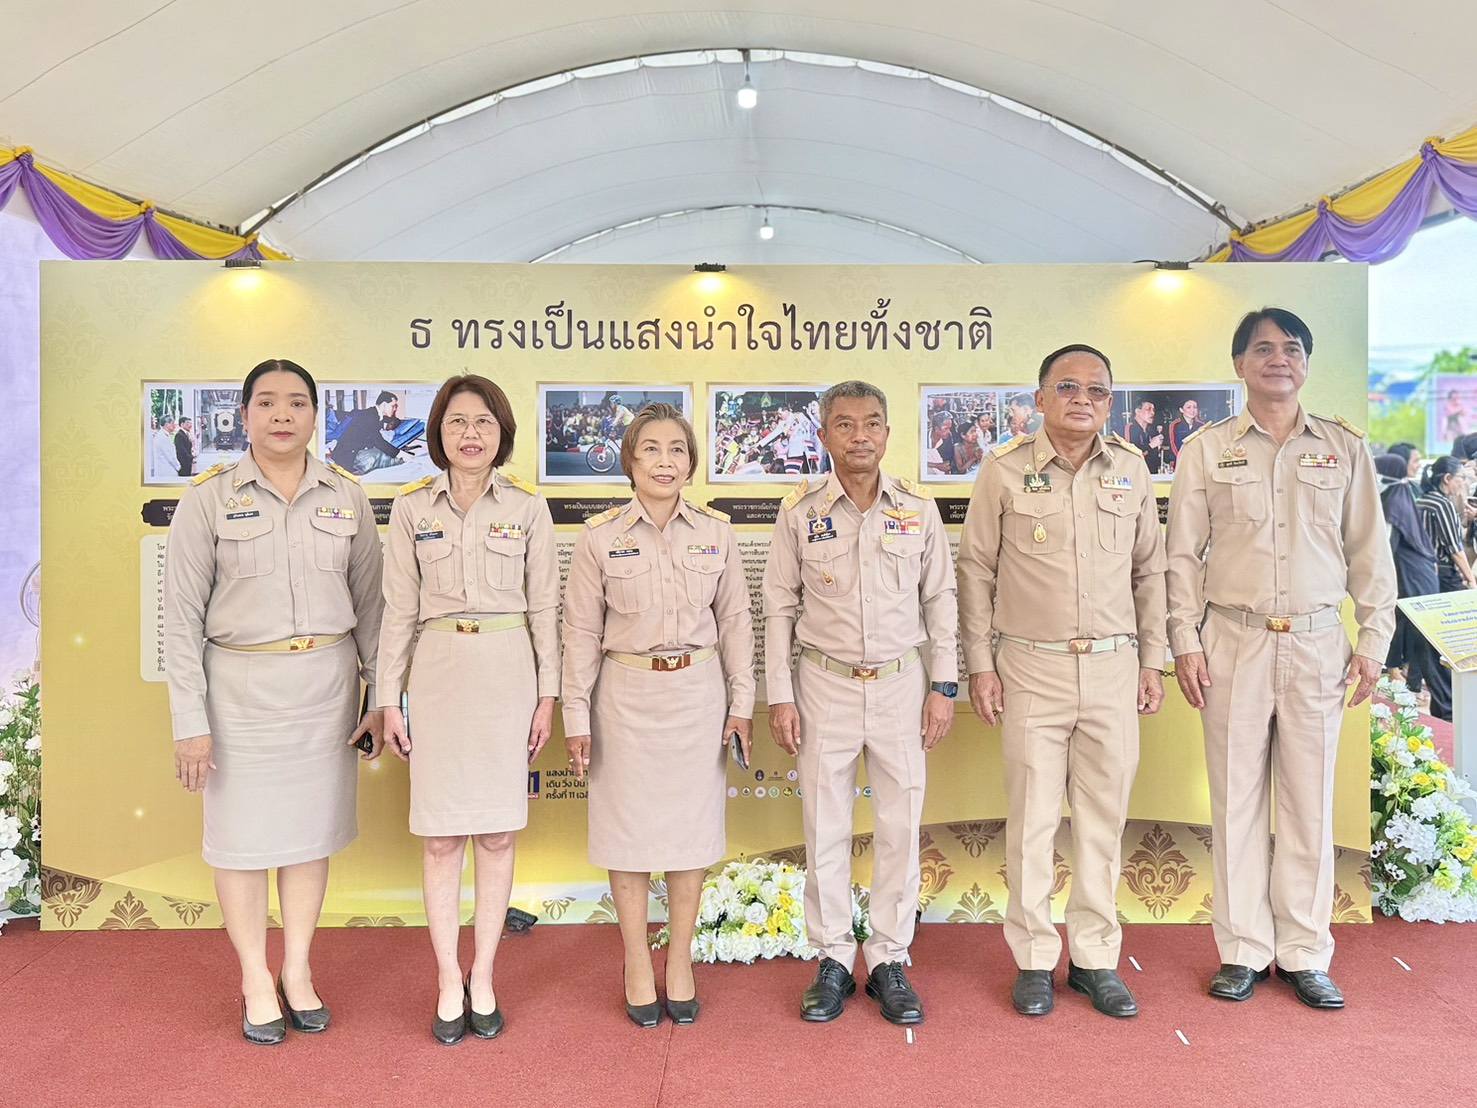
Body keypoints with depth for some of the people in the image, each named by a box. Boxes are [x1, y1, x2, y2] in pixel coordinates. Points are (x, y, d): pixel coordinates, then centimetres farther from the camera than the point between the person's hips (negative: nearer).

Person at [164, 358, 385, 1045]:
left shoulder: (347, 499, 2)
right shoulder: (208, 499, -5)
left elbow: (369, 606, 6)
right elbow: (183, 617, -4)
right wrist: (190, 722, -8)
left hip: (325, 682, 2)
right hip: (241, 685, -2)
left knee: (311, 828, 12)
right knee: (242, 834, 8)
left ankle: (297, 970, 31)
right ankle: (256, 981, 27)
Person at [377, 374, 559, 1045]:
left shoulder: (527, 507, 1)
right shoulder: (412, 508, 2)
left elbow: (543, 607, 3)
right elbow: (399, 610, 4)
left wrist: (547, 693, 0)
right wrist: (390, 698, 2)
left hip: (508, 672, 0)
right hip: (438, 671, 0)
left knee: (498, 832, 7)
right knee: (441, 834, 5)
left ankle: (483, 977, 22)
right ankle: (448, 981, 21)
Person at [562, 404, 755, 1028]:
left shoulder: (716, 531, 0)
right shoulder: (600, 536, -5)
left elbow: (735, 620, 5)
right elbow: (581, 630, -2)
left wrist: (741, 702, 3)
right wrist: (577, 715, -3)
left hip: (697, 692, 2)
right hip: (626, 693, -1)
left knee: (691, 831, 10)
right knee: (629, 833, 8)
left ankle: (680, 963, 29)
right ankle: (637, 966, 27)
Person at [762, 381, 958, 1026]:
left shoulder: (918, 509, 1)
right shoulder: (800, 511, -2)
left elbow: (940, 600, 7)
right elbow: (779, 607, 1)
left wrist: (943, 686, 2)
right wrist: (780, 696, -3)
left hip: (901, 683, 1)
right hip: (826, 685, -1)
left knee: (900, 827, 7)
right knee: (825, 828, 6)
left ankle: (889, 961, 22)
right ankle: (832, 961, 22)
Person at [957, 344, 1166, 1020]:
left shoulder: (1132, 470, 7)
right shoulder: (1004, 471, -2)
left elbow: (1149, 572, 13)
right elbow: (976, 570, 1)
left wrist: (1151, 662, 9)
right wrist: (980, 664, -2)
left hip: (1113, 667, 3)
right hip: (1032, 668, -2)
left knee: (1104, 818, 9)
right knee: (1033, 819, 4)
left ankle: (1095, 958, 24)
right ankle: (1034, 960, 19)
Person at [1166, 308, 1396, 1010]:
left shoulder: (1345, 447, 8)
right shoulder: (1206, 450, 4)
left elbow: (1369, 552, 9)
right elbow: (1184, 554, 3)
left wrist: (1374, 641, 3)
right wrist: (1184, 642, -4)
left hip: (1318, 644, 1)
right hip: (1233, 643, -1)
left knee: (1310, 802, 6)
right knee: (1237, 799, 4)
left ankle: (1304, 954, 20)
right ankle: (1244, 952, 17)